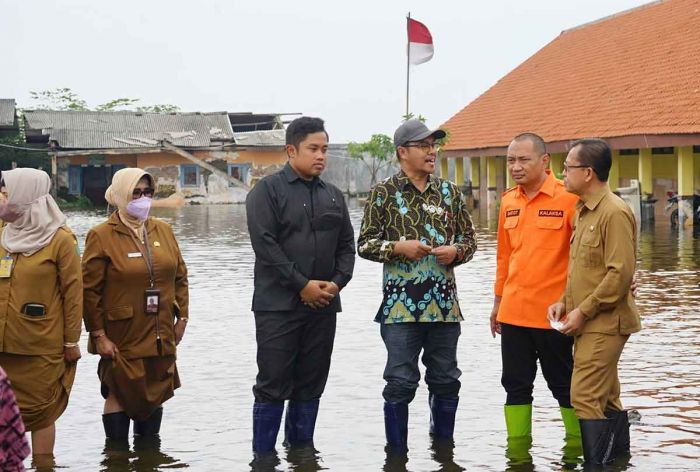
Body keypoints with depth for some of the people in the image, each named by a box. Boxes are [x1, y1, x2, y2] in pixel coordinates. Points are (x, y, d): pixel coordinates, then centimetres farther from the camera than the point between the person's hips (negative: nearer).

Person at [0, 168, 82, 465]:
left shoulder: (60, 239, -7)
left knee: (38, 410, 2)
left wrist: (71, 340, -6)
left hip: (41, 345, -5)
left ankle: (43, 464, 13)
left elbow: (73, 292, -6)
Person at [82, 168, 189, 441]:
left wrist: (182, 316, 7)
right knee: (120, 394, 1)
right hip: (121, 337, -5)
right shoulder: (101, 236, -8)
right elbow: (90, 290, -9)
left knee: (155, 394, 12)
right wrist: (98, 335, -12)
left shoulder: (163, 230, 8)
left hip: (160, 336, 5)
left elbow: (180, 276, 14)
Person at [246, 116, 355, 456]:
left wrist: (337, 282, -4)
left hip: (323, 306, 5)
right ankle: (263, 455, 4)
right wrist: (302, 285, -16)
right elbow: (265, 244, -12)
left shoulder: (333, 196, 15)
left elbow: (346, 245, 14)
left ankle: (302, 450, 19)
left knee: (310, 385, 9)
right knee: (273, 385, -3)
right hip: (278, 305, -5)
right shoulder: (267, 190, -3)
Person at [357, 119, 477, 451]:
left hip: (444, 304, 4)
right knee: (401, 383, 0)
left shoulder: (450, 193, 10)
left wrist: (456, 251, -6)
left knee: (446, 381, 12)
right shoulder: (383, 193, -1)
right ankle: (396, 452, 12)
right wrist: (398, 247, -16)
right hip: (401, 304, -4)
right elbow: (364, 244, 0)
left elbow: (469, 240, 15)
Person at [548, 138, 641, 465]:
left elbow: (621, 273, -21)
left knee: (585, 398, -11)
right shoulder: (583, 212, 14)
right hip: (589, 324, 9)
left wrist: (583, 311, -18)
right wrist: (564, 302, 7)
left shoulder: (615, 213, -15)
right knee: (606, 401, 14)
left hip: (604, 325, -9)